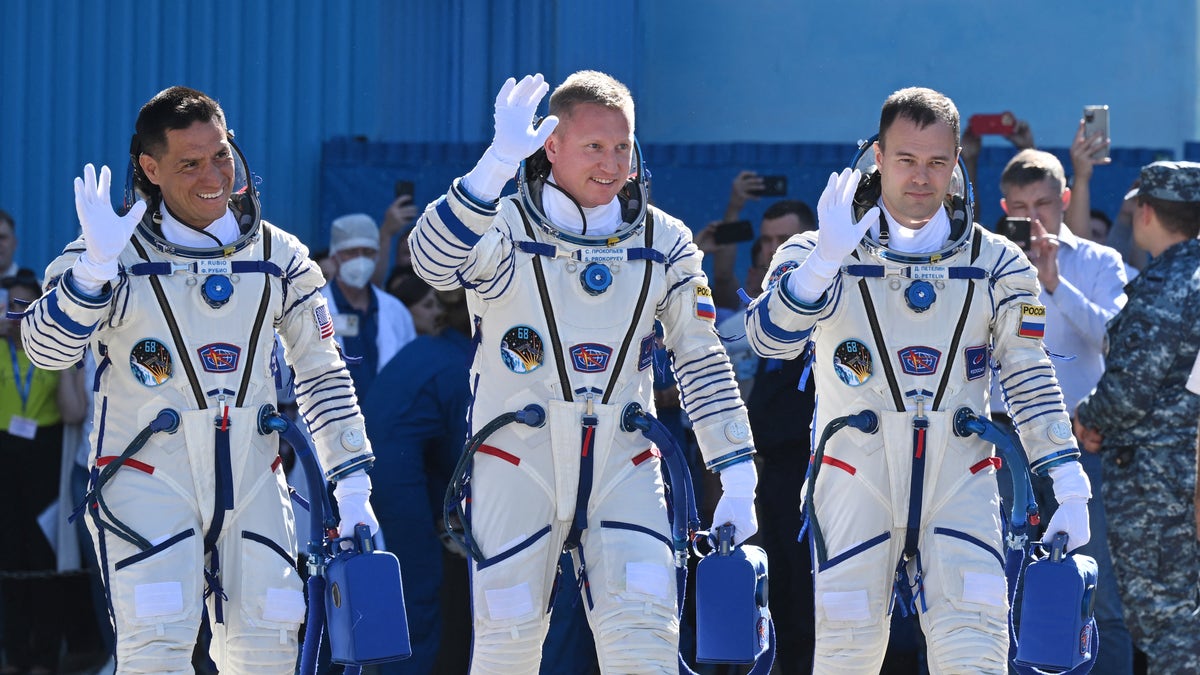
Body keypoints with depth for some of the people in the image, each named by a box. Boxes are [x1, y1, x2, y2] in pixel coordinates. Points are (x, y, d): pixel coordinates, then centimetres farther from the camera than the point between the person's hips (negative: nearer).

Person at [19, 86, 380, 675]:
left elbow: (323, 374, 13)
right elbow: (46, 349, -18)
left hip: (251, 484, 4)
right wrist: (94, 266, -33)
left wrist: (352, 481, 7)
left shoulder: (279, 257, 6)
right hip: (147, 483, -4)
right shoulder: (119, 255, -5)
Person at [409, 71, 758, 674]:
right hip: (518, 461, -2)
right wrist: (498, 164, -41)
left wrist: (737, 481, 4)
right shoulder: (506, 229, -7)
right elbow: (433, 262, -29)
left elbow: (702, 363, 10)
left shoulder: (665, 244, 5)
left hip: (622, 465, 2)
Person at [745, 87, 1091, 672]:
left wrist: (1068, 485, 3)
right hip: (856, 478, -1)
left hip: (959, 483, 1)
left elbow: (1029, 377, 11)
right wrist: (826, 260, -31)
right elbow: (768, 338, -16)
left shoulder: (996, 264, 7)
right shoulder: (819, 255, 1)